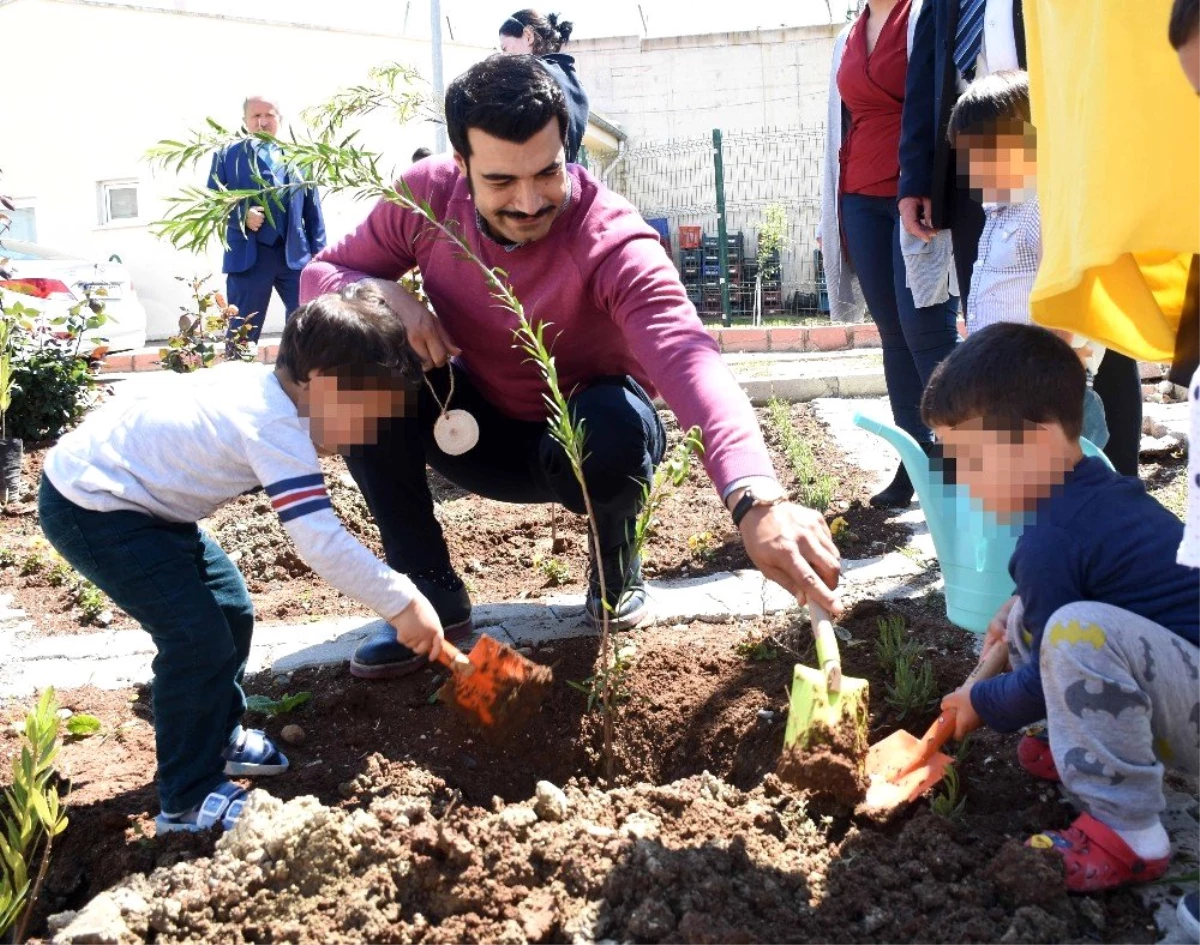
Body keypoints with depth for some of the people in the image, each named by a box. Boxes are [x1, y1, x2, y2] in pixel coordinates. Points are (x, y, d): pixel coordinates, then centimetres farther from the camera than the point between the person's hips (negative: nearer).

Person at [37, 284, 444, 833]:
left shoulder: (263, 385, -2)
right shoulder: (277, 430, -27)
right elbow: (322, 544, -32)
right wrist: (403, 603, -26)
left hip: (133, 498, 10)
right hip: (89, 507, -10)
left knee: (231, 610, 13)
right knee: (199, 638, -14)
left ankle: (218, 739, 31)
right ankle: (188, 802, -1)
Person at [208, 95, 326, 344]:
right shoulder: (227, 155, 9)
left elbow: (312, 208, 13)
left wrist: (318, 250, 6)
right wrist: (241, 215, -15)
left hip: (296, 254, 2)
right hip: (248, 255, -2)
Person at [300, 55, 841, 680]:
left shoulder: (612, 240, -32)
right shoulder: (426, 198, -18)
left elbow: (687, 357, -49)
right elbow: (320, 274, -5)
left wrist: (756, 499, -67)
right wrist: (385, 295, -31)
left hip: (584, 442, -3)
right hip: (480, 429, 3)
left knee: (616, 425, -39)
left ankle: (616, 572, -2)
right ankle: (430, 590, -8)